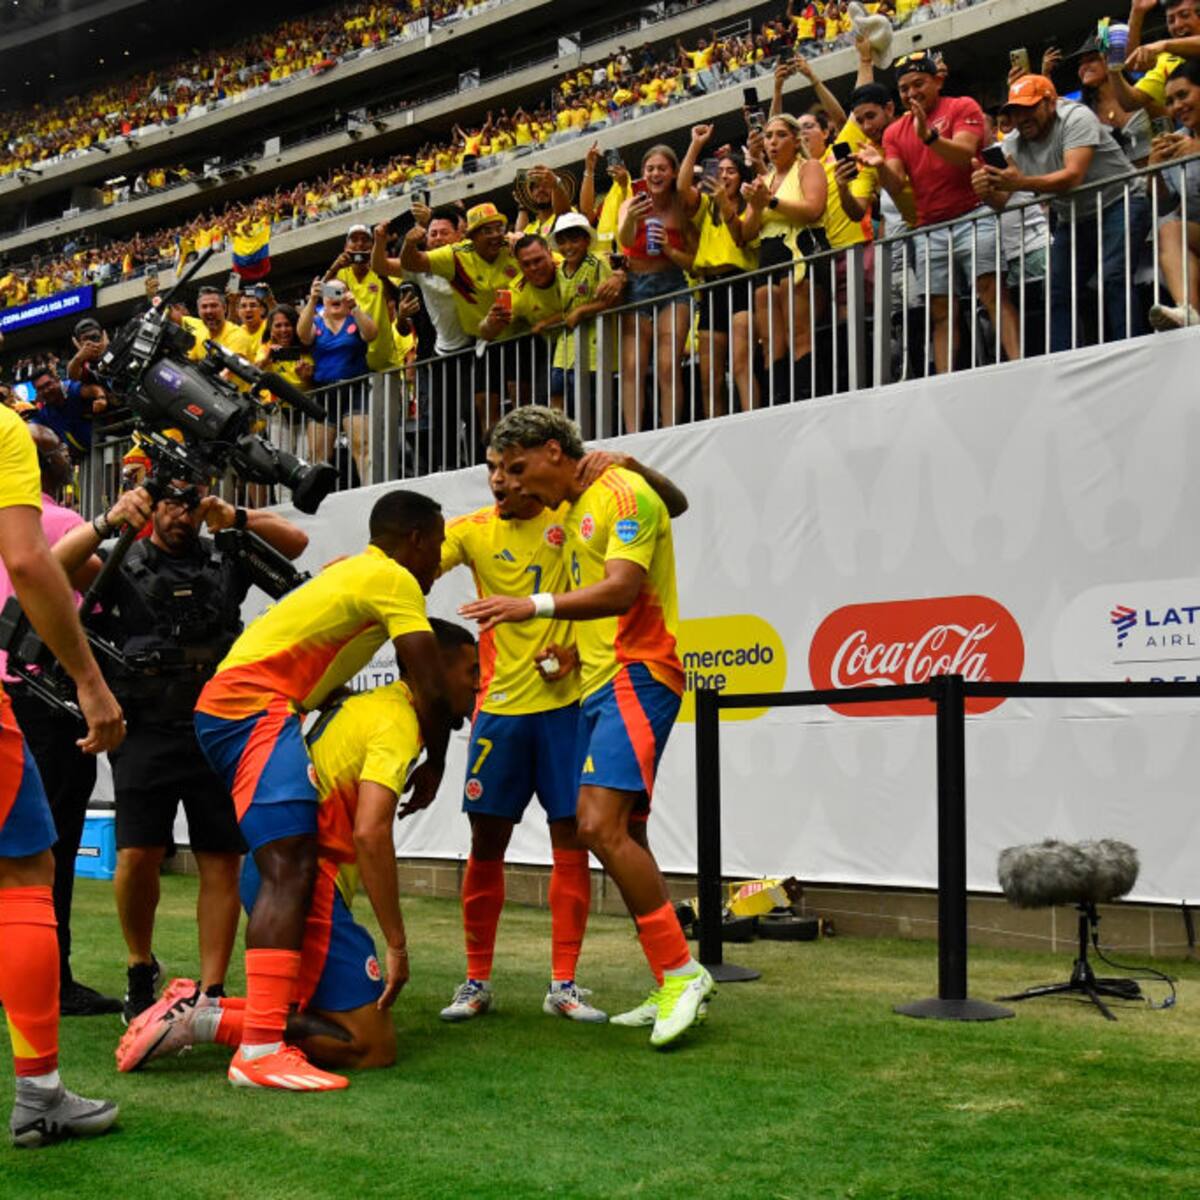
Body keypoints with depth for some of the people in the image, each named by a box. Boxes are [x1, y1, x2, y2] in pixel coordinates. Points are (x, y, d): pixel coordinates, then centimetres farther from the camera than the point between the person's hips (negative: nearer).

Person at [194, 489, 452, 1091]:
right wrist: (434, 767, 5)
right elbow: (432, 691, -10)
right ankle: (261, 1049, -29)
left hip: (227, 707, 11)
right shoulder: (394, 581, -4)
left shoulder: (353, 571, 24)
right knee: (292, 869, -20)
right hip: (254, 707, -11)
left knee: (290, 865, 21)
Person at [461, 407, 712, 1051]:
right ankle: (671, 991, 16)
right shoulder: (574, 510, 20)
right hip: (598, 683, 10)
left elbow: (621, 589, -22)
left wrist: (536, 605, -30)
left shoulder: (622, 492, -9)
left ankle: (682, 971, -12)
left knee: (599, 825, -21)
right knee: (623, 835, 9)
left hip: (636, 676, -10)